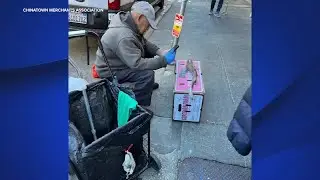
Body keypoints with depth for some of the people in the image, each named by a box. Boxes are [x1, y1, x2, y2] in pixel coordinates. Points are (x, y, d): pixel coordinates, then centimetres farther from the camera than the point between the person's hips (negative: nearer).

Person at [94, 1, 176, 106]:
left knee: (149, 55, 12)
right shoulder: (124, 37, -34)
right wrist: (164, 60, -30)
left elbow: (144, 43, 8)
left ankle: (147, 85, 26)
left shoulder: (128, 23, -3)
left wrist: (159, 52, -8)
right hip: (110, 71, -10)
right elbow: (137, 65, -35)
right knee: (148, 74, -25)